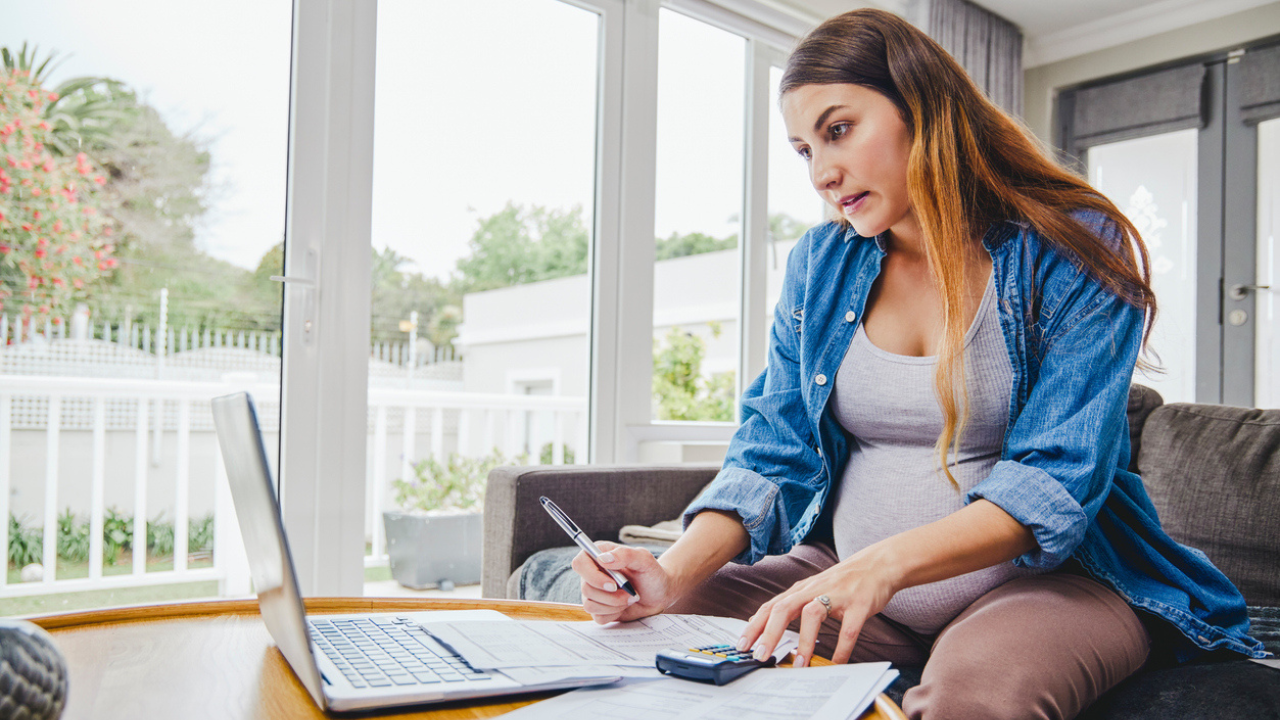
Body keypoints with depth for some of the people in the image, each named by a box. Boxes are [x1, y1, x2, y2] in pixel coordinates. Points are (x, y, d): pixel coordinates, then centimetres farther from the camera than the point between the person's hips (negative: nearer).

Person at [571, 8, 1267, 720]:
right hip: (842, 580, 4)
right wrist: (672, 574, -19)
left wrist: (888, 563, -35)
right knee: (649, 627, -16)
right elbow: (774, 453, -1)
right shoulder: (821, 263, 4)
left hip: (1042, 577, -3)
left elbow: (1058, 481, -17)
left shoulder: (1074, 252, -9)